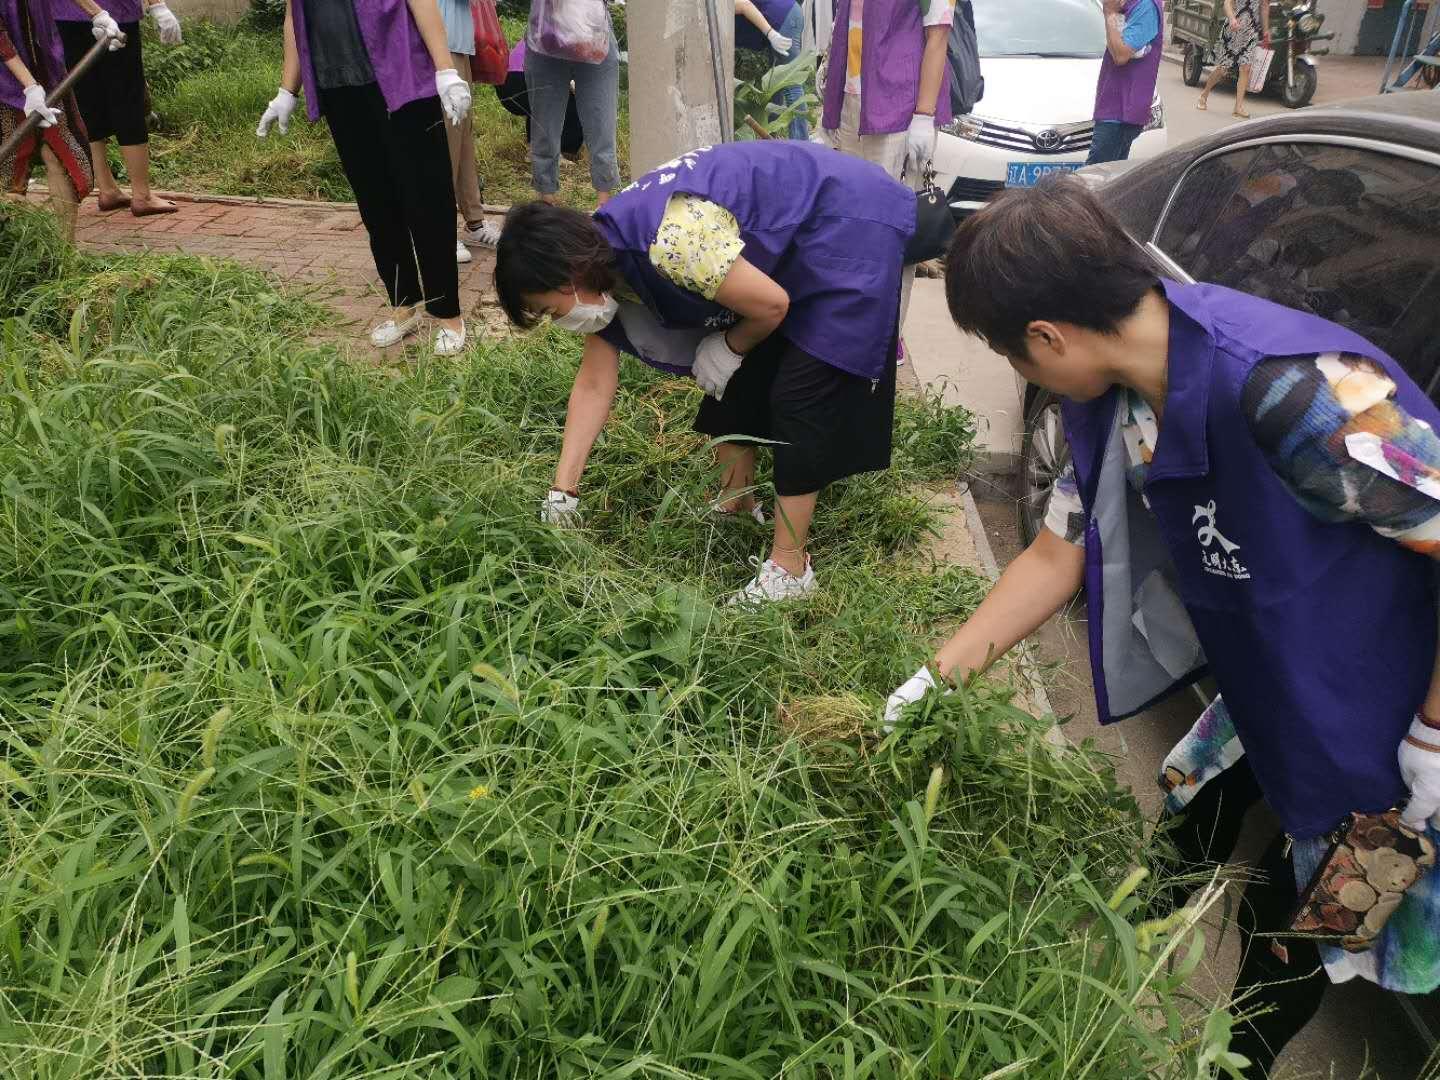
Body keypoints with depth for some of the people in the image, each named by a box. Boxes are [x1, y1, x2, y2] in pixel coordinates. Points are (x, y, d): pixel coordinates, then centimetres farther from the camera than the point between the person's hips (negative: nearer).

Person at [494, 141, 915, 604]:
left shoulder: (668, 242, -35)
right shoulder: (602, 258, -6)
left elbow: (773, 305, -24)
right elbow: (594, 383, -1)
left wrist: (728, 350, -4)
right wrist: (563, 492, -1)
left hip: (850, 226, -8)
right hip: (790, 246, 8)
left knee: (801, 396, -11)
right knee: (734, 382, 10)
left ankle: (789, 569, -3)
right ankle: (736, 507, 29)